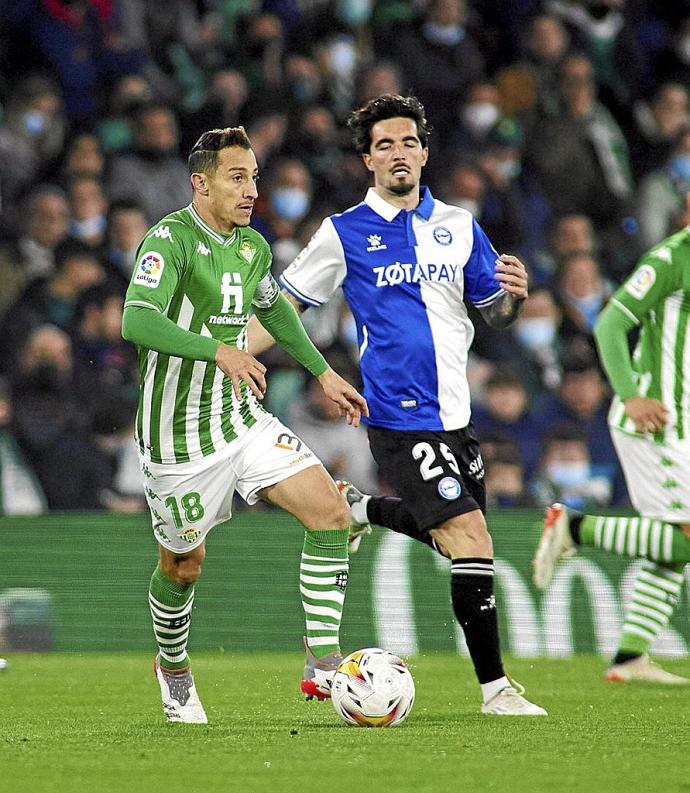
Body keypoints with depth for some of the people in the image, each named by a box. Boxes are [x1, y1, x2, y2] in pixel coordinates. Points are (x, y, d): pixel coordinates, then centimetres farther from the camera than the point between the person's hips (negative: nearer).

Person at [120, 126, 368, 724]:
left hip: (242, 418, 6)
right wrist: (220, 350, -44)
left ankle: (323, 664, -9)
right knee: (184, 564, 10)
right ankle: (174, 670, 39)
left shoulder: (252, 246, 6)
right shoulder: (171, 239, -18)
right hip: (179, 433, -6)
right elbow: (137, 321, -34)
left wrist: (324, 373, 24)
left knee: (331, 511, -11)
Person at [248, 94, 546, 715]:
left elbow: (495, 314, 16)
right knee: (472, 543, -14)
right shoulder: (344, 234, -2)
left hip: (455, 413, 6)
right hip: (401, 420, -6)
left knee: (457, 538, 17)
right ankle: (494, 688, -7)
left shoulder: (459, 227, 10)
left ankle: (360, 509, 40)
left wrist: (515, 295, -7)